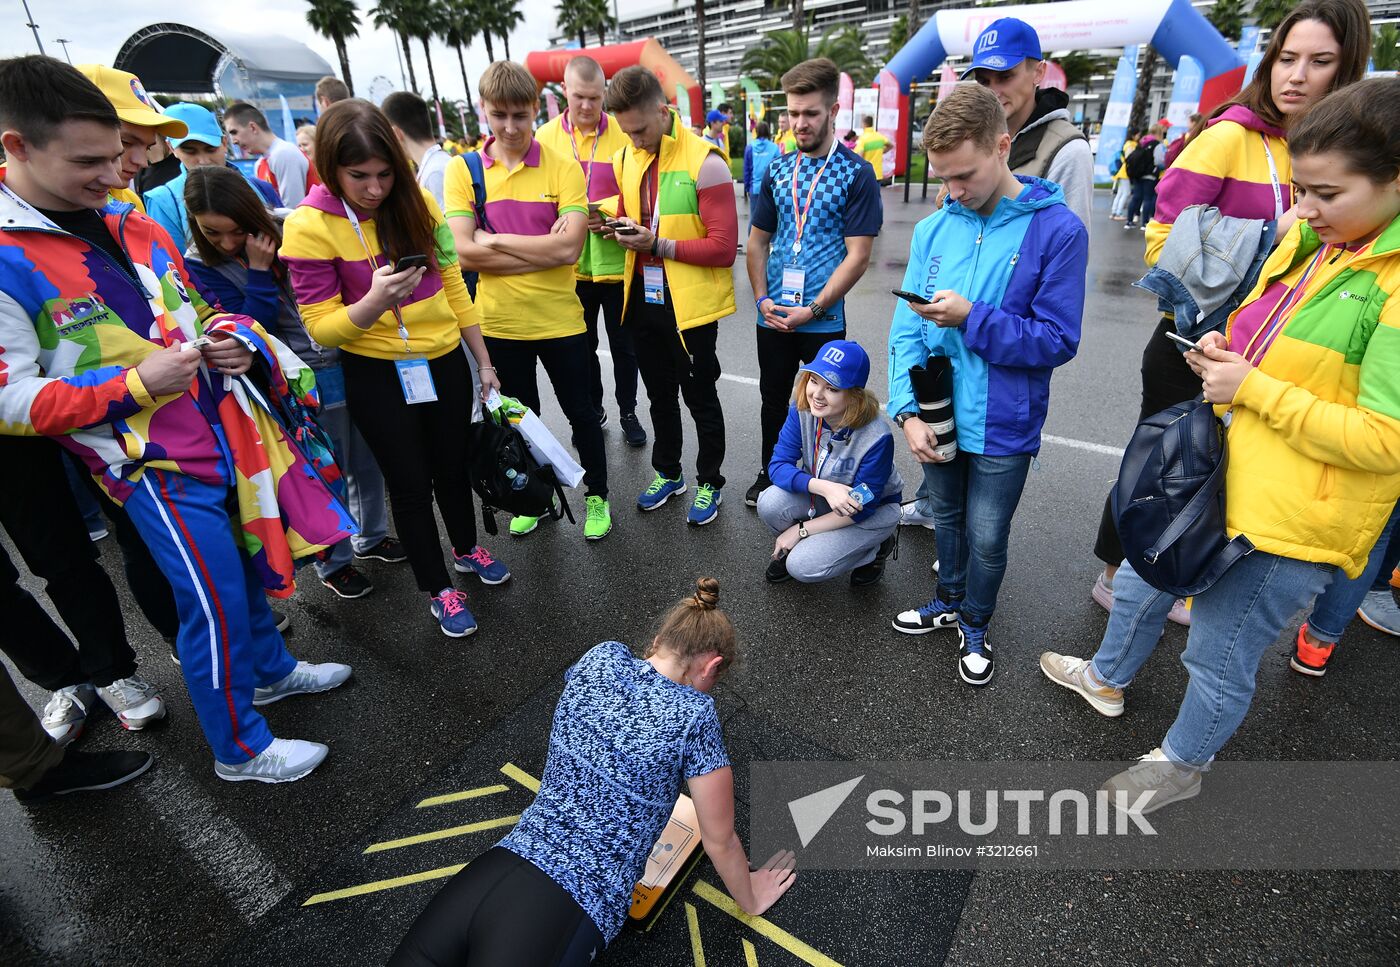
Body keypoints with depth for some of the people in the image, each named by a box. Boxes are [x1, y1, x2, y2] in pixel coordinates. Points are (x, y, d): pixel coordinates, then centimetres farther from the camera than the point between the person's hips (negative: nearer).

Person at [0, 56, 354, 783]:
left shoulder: (133, 227, 10)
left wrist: (235, 340, -1)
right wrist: (136, 383, -22)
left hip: (226, 432, 7)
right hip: (154, 463, -7)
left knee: (253, 567, 21)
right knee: (215, 602, 0)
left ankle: (268, 669, 46)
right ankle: (238, 748, 21)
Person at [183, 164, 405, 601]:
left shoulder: (287, 233, -1)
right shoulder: (200, 266, -6)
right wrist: (258, 271, -19)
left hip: (346, 364, 3)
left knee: (366, 460, 15)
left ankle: (371, 537, 38)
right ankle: (333, 562, 28)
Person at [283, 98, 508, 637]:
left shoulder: (416, 203, -3)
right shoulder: (309, 226, -14)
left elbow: (452, 285, 5)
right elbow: (322, 328, -12)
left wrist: (483, 361, 8)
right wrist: (375, 301, -31)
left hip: (444, 360, 4)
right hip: (377, 375, -3)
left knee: (453, 465, 19)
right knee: (409, 482, 8)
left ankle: (467, 549, 45)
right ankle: (437, 590, 28)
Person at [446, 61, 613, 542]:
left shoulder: (564, 168, -6)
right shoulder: (462, 169, -2)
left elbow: (569, 247, -18)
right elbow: (462, 252, -13)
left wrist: (495, 240, -14)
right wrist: (542, 249, -16)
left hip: (559, 318, -1)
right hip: (499, 321, 2)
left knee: (580, 411, 11)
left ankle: (597, 496, 31)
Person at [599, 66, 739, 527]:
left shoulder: (704, 161, -15)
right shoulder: (626, 158, 5)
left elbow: (723, 247, -19)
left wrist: (656, 245, -22)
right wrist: (617, 224, -4)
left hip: (689, 303, -6)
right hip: (643, 297, 6)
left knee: (700, 397, 8)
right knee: (659, 394, 19)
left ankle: (709, 483, 28)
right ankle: (667, 472, 38)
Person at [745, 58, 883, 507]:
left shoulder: (857, 174, -6)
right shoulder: (777, 169, 8)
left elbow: (857, 256, -11)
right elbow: (757, 241, 10)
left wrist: (813, 309, -17)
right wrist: (762, 299, -4)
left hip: (824, 319, -4)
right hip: (773, 316, 4)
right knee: (773, 399, 16)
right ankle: (769, 473, 36)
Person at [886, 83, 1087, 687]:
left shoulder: (1057, 230, -12)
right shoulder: (933, 229, 0)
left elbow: (1058, 340, -14)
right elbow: (907, 327, -1)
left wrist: (971, 318, -25)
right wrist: (908, 409, -11)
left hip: (1002, 427, -3)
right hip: (937, 416, 4)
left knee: (986, 539, 11)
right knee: (946, 517, 22)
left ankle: (975, 626, 37)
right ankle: (949, 602, 46)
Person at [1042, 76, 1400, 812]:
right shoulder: (1305, 242, 4)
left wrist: (1251, 388, -21)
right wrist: (1224, 353, -1)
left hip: (1289, 524, -8)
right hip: (1222, 475, 8)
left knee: (1219, 659, 12)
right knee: (1138, 584, 25)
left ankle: (1182, 763, 39)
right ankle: (1108, 678, 53)